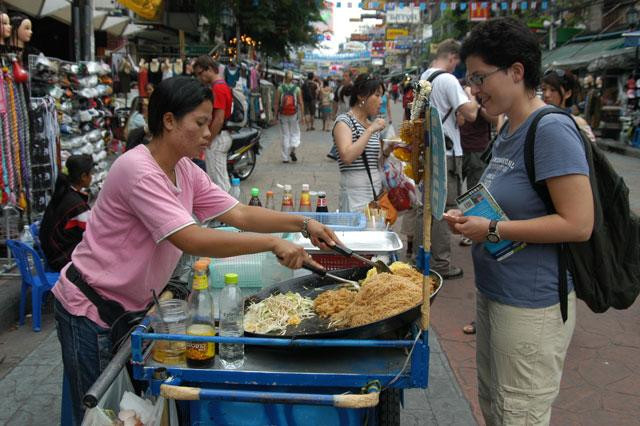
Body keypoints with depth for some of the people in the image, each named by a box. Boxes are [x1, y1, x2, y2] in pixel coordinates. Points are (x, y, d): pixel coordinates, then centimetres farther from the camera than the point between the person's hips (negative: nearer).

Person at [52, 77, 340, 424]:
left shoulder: (185, 171, 0)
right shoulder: (138, 171, -27)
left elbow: (238, 214, -2)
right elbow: (191, 240, -34)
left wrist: (303, 224, -13)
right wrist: (273, 243, -34)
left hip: (130, 307, 8)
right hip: (91, 313, -8)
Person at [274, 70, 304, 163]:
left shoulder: (280, 88, -2)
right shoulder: (297, 89, -2)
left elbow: (276, 103, -4)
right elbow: (301, 103, -3)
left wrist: (276, 114, 4)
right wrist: (302, 115, 2)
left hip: (283, 115, 1)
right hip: (294, 115, 0)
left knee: (285, 135, 8)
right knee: (295, 133, 14)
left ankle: (285, 158, 8)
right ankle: (293, 149, -12)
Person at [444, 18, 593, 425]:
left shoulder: (552, 130, -19)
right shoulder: (508, 130, 8)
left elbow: (578, 223, -23)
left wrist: (493, 230, -19)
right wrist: (472, 218, 1)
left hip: (530, 306, -9)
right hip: (494, 294, 9)